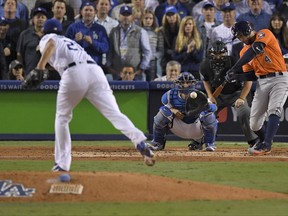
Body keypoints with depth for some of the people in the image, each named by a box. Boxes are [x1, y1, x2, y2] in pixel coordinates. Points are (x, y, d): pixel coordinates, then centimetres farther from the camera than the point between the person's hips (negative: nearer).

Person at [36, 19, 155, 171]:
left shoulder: (46, 39, 19)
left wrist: (39, 68, -10)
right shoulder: (69, 41, 41)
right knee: (114, 113, -11)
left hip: (73, 73, -4)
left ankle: (62, 163, 14)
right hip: (95, 71, 4)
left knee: (62, 118, 17)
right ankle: (140, 142, -34)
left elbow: (51, 44, -2)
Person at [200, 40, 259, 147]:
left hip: (235, 93, -4)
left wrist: (241, 98, -22)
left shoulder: (234, 63, -28)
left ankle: (254, 142, -14)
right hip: (218, 95, 4)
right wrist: (210, 96, -5)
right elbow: (206, 81, 7)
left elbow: (248, 81, -17)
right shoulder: (205, 65, -17)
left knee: (244, 113, -26)